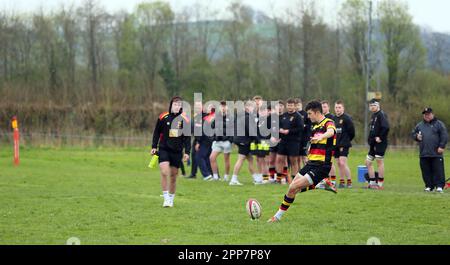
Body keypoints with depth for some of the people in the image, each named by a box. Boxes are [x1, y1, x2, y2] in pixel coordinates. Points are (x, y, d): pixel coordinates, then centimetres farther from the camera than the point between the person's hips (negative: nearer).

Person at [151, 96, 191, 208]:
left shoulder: (185, 120, 0)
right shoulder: (163, 117, -2)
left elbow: (187, 137, 5)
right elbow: (156, 133, 7)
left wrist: (187, 152, -1)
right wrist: (154, 147, 2)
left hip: (177, 152, 1)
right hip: (164, 149, -1)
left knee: (173, 176, 6)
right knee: (164, 172, -17)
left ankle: (171, 199, 21)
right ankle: (166, 198, -10)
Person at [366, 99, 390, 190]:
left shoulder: (381, 114, -11)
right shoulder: (373, 115, 17)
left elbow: (386, 127, -24)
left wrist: (380, 137, -20)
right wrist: (370, 140, 14)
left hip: (380, 143, -10)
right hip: (373, 144, 10)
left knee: (379, 161, -5)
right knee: (368, 162, 11)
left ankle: (380, 184, 0)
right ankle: (372, 183, 16)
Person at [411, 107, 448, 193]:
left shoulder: (439, 124, 2)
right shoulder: (420, 125, 16)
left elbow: (444, 136, -3)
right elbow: (413, 134, 25)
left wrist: (441, 146, -12)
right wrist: (416, 136, 2)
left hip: (436, 154, -5)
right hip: (424, 154, 5)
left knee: (438, 170, -7)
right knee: (426, 171, 5)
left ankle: (440, 186, -6)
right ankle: (429, 186, 13)